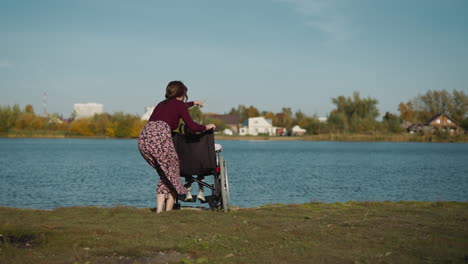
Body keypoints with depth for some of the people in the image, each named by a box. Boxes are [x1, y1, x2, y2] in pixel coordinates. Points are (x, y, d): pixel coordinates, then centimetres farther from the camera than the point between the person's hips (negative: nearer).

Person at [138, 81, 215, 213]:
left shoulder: (161, 104, 32)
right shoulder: (179, 104, 12)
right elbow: (192, 126, 4)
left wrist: (194, 103, 71)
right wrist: (206, 127, 23)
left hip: (143, 138, 7)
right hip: (160, 137, -7)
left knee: (164, 174, 20)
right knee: (173, 173, 11)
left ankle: (159, 209, 11)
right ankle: (168, 210, 7)